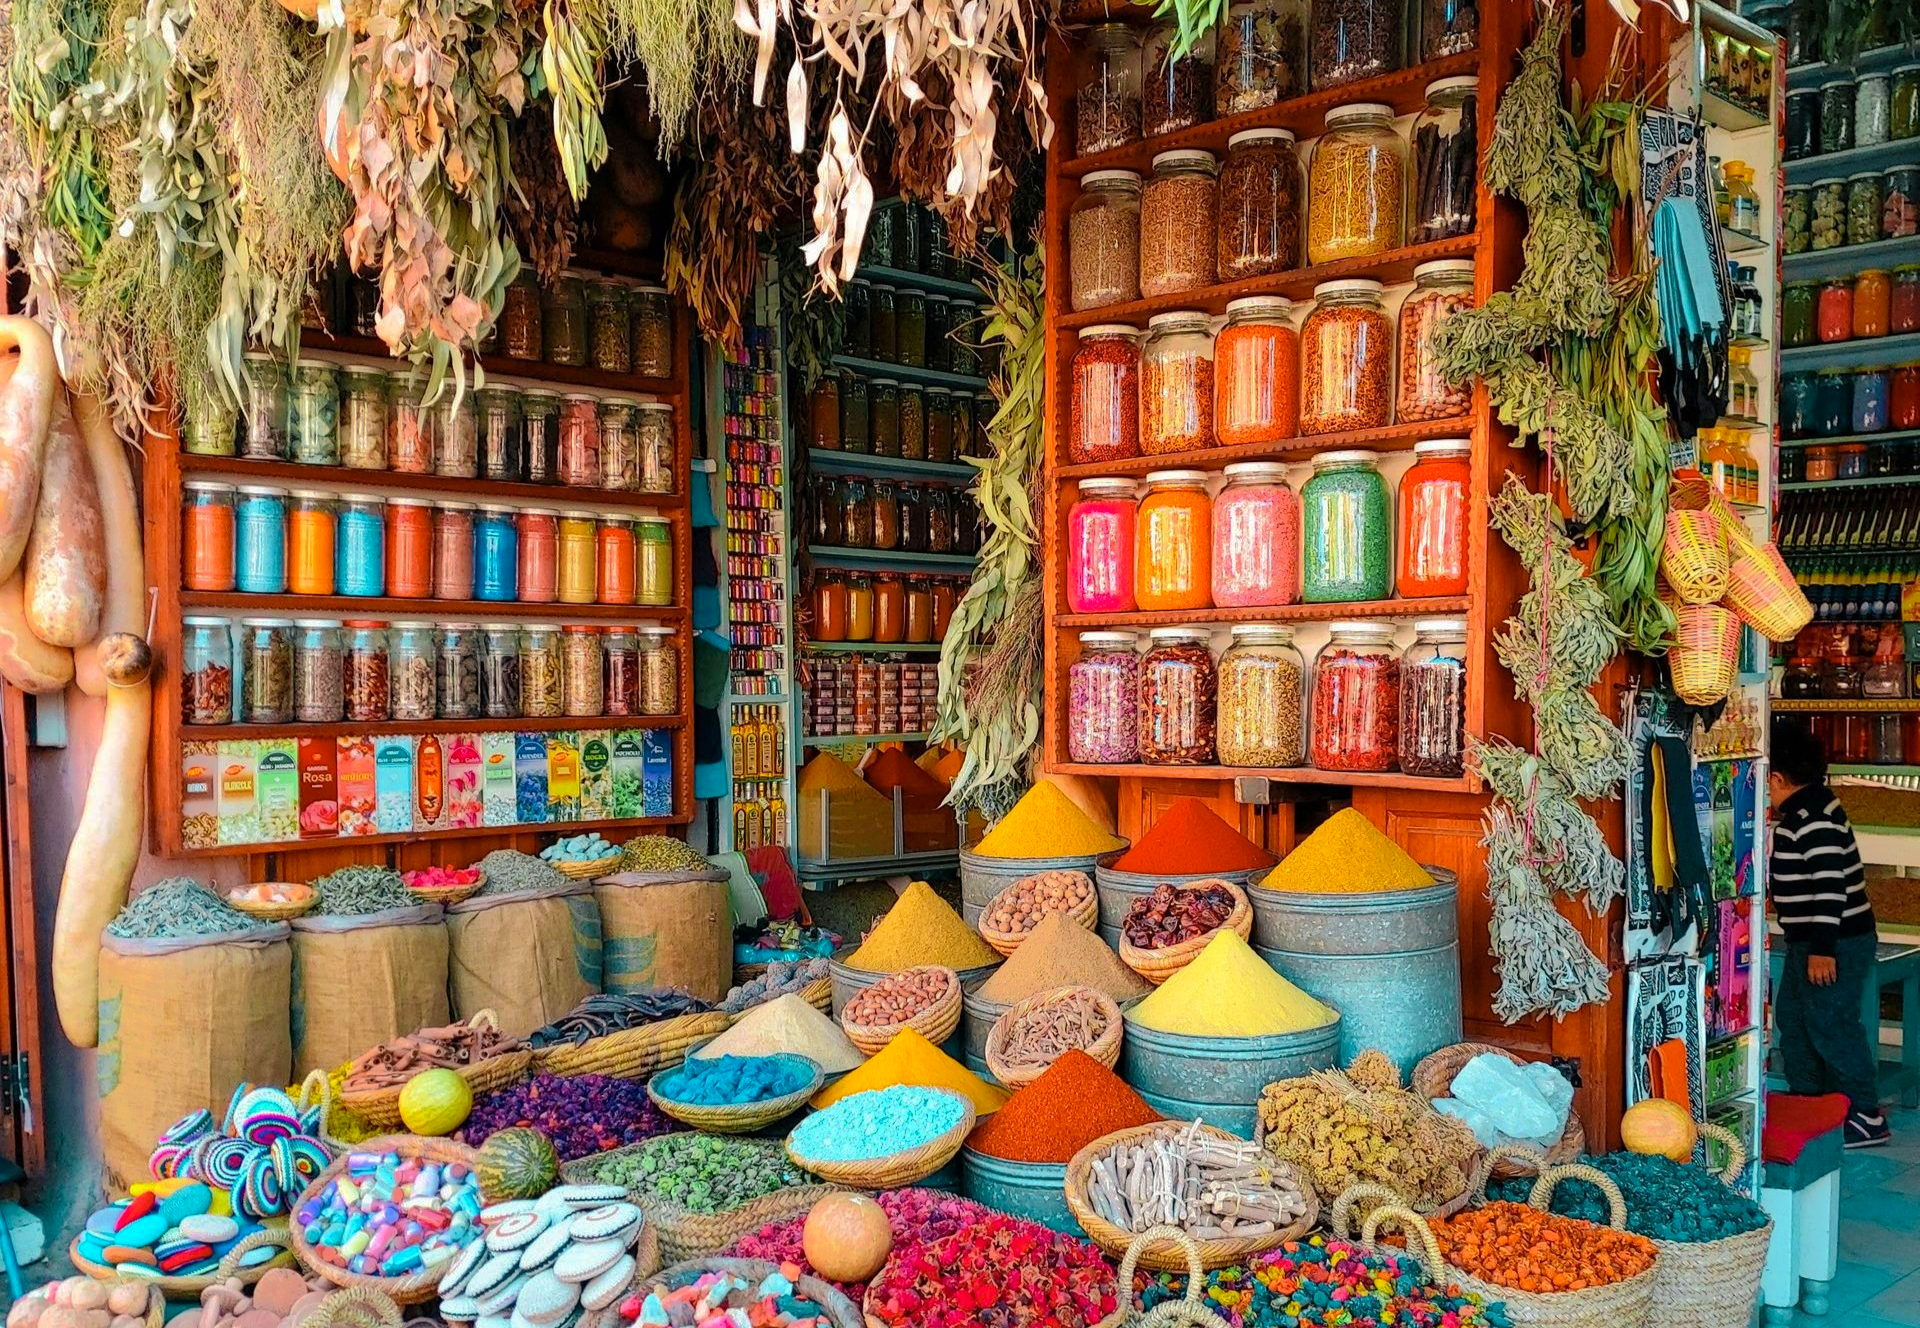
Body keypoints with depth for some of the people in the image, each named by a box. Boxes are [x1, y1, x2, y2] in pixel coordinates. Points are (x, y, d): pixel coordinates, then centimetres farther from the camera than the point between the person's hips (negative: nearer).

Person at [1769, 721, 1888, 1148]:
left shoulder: (1813, 819, -22)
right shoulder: (1804, 810, 11)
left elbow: (1829, 885, -26)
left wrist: (1822, 949, -25)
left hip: (1836, 944, -11)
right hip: (1811, 941, 11)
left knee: (1831, 1026, -6)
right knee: (1792, 1017, 16)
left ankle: (1866, 1117, 2)